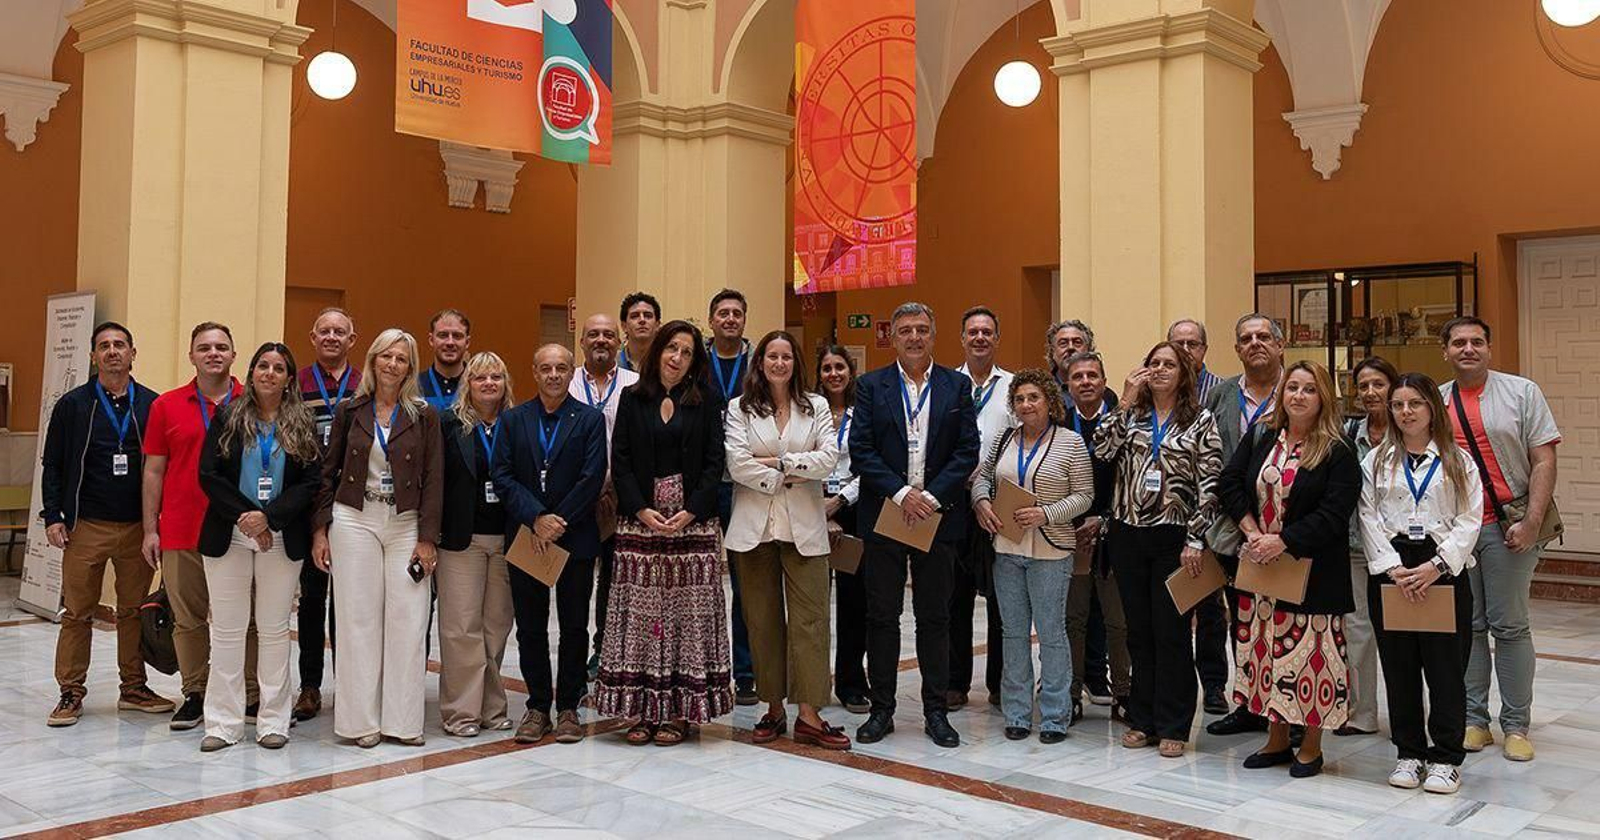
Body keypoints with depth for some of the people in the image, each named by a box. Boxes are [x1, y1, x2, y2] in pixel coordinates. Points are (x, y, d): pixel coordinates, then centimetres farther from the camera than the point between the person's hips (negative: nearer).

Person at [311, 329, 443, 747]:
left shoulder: (423, 416, 3)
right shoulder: (350, 411, 6)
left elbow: (433, 479, 0)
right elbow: (327, 472, 9)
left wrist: (427, 538, -6)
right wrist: (320, 529, 2)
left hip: (405, 525, 0)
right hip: (354, 521, 0)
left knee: (408, 620, -1)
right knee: (359, 618, 2)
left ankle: (402, 719, 8)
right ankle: (361, 719, 10)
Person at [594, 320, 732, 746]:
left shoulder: (706, 401, 6)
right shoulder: (632, 399, 8)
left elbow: (715, 463, 1)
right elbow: (620, 460, 3)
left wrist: (690, 513, -10)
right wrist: (642, 511, -9)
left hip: (693, 520, -1)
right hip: (640, 519, 1)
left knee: (689, 610, -1)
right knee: (640, 611, 0)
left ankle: (681, 710, 5)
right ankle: (644, 709, 7)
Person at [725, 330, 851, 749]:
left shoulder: (816, 406, 10)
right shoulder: (740, 408, 6)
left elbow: (829, 458, -3)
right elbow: (737, 463, -6)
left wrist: (779, 461, -8)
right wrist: (785, 480, -8)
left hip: (803, 526, 0)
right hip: (755, 525, 0)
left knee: (810, 616, -6)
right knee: (763, 618, 5)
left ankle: (809, 715, -4)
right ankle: (773, 709, 15)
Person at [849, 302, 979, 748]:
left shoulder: (957, 386, 5)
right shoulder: (871, 386, 3)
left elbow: (968, 451, 0)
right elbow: (860, 450, -4)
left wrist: (932, 496, -12)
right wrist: (901, 493, -14)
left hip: (938, 515, 1)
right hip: (883, 515, 0)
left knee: (935, 617, 8)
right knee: (882, 616, 6)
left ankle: (936, 712, 17)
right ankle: (881, 709, 16)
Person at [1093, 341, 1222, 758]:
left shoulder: (1201, 422, 2)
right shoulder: (1130, 416, 11)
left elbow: (1209, 486, -4)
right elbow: (1102, 450, -8)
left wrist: (1195, 541, -11)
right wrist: (1125, 401, -7)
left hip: (1173, 538, -3)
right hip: (1127, 536, 3)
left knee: (1171, 633, 0)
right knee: (1139, 631, 11)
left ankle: (1172, 727, 10)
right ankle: (1142, 720, 21)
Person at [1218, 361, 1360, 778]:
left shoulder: (1338, 452, -8)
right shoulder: (1260, 438, 7)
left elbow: (1334, 513, -15)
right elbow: (1229, 482, 4)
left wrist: (1282, 542, -20)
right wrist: (1252, 531, -8)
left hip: (1312, 569, -5)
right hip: (1260, 566, 5)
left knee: (1311, 650, 0)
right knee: (1265, 647, 11)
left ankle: (1311, 747, 15)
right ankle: (1277, 740, 25)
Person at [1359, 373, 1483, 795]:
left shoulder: (1458, 461, 6)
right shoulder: (1376, 460, 9)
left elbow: (1469, 520, -1)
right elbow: (1369, 519, 2)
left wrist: (1436, 566, -13)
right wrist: (1393, 568, -9)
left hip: (1444, 567, -1)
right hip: (1390, 570, 1)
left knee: (1446, 666, 0)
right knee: (1399, 665, 6)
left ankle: (1447, 758, 12)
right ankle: (1409, 753, 18)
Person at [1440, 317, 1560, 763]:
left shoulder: (1522, 392, 2)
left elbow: (1543, 461, -3)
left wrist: (1532, 521, -12)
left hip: (1507, 526, -2)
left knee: (1510, 625, 1)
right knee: (1467, 627, 7)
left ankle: (1516, 725, 10)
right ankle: (1473, 720, 15)